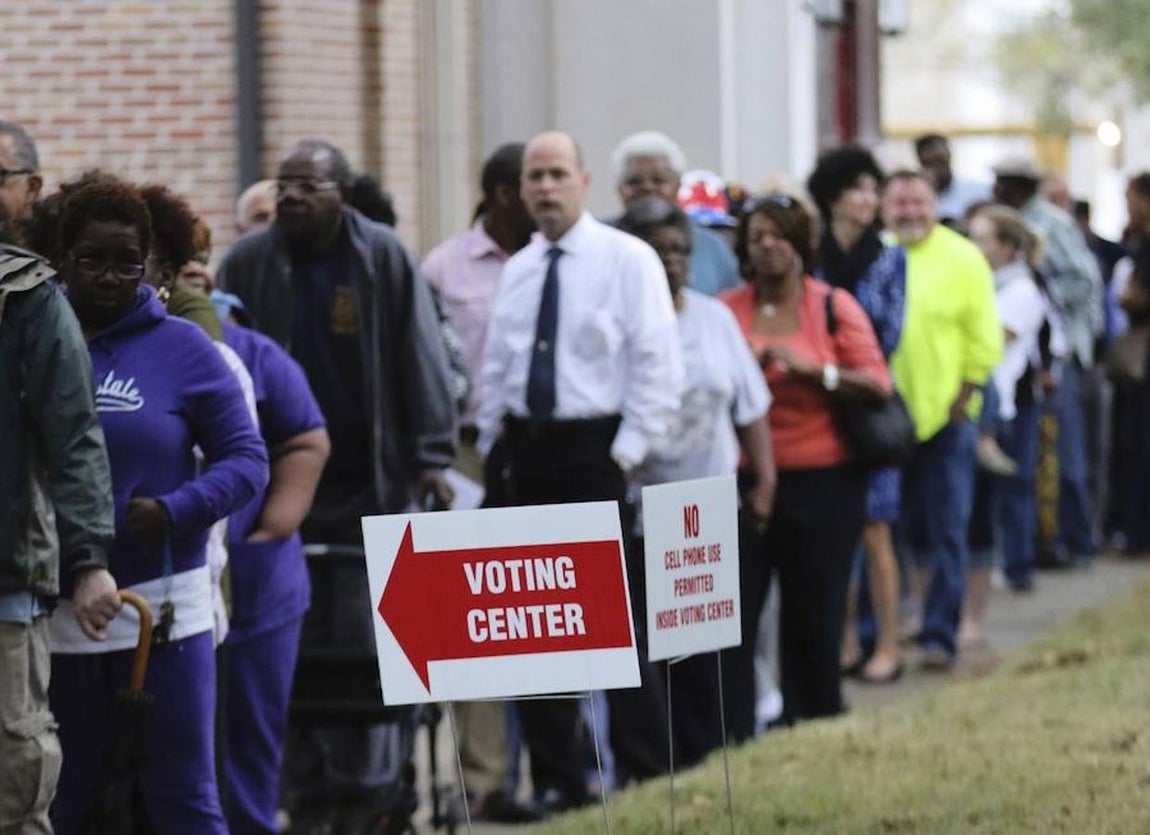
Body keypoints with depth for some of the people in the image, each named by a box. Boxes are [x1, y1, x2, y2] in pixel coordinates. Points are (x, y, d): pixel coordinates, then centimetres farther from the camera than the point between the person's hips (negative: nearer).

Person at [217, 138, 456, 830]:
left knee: (365, 637, -4)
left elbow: (421, 361, 1)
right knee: (295, 641, 1)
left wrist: (431, 457, -6)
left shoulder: (384, 258, 0)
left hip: (370, 481, -1)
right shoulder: (249, 263, 3)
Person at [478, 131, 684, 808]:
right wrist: (493, 449, 9)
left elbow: (660, 367, -11)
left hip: (597, 452, -6)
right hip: (525, 455, 6)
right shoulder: (518, 270, 12)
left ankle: (646, 778, 5)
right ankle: (557, 781, 15)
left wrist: (627, 452, -14)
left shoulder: (627, 259, -6)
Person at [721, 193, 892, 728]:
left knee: (814, 612, 5)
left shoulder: (834, 307, 2)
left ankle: (814, 726, 17)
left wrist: (810, 369, -15)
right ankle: (731, 736, -3)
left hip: (821, 482, -1)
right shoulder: (727, 310, 7)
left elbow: (877, 384, -5)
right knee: (734, 608, -5)